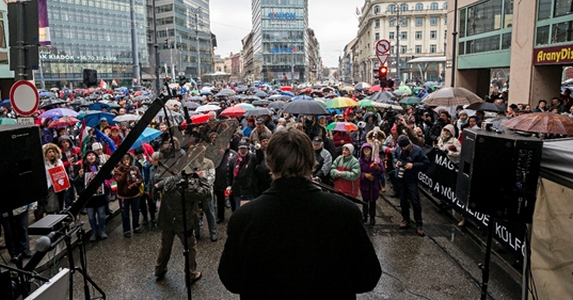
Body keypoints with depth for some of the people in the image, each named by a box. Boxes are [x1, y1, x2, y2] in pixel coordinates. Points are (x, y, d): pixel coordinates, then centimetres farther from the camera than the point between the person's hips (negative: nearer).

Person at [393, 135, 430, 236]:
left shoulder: (418, 150, -16)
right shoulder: (398, 148, -5)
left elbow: (426, 163, -10)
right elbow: (394, 156, 14)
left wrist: (413, 165, -21)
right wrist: (396, 161, -8)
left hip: (411, 180, -4)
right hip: (400, 178, 4)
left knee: (415, 202, -3)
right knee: (403, 200, 15)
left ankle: (419, 224, 8)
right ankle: (406, 219, 32)